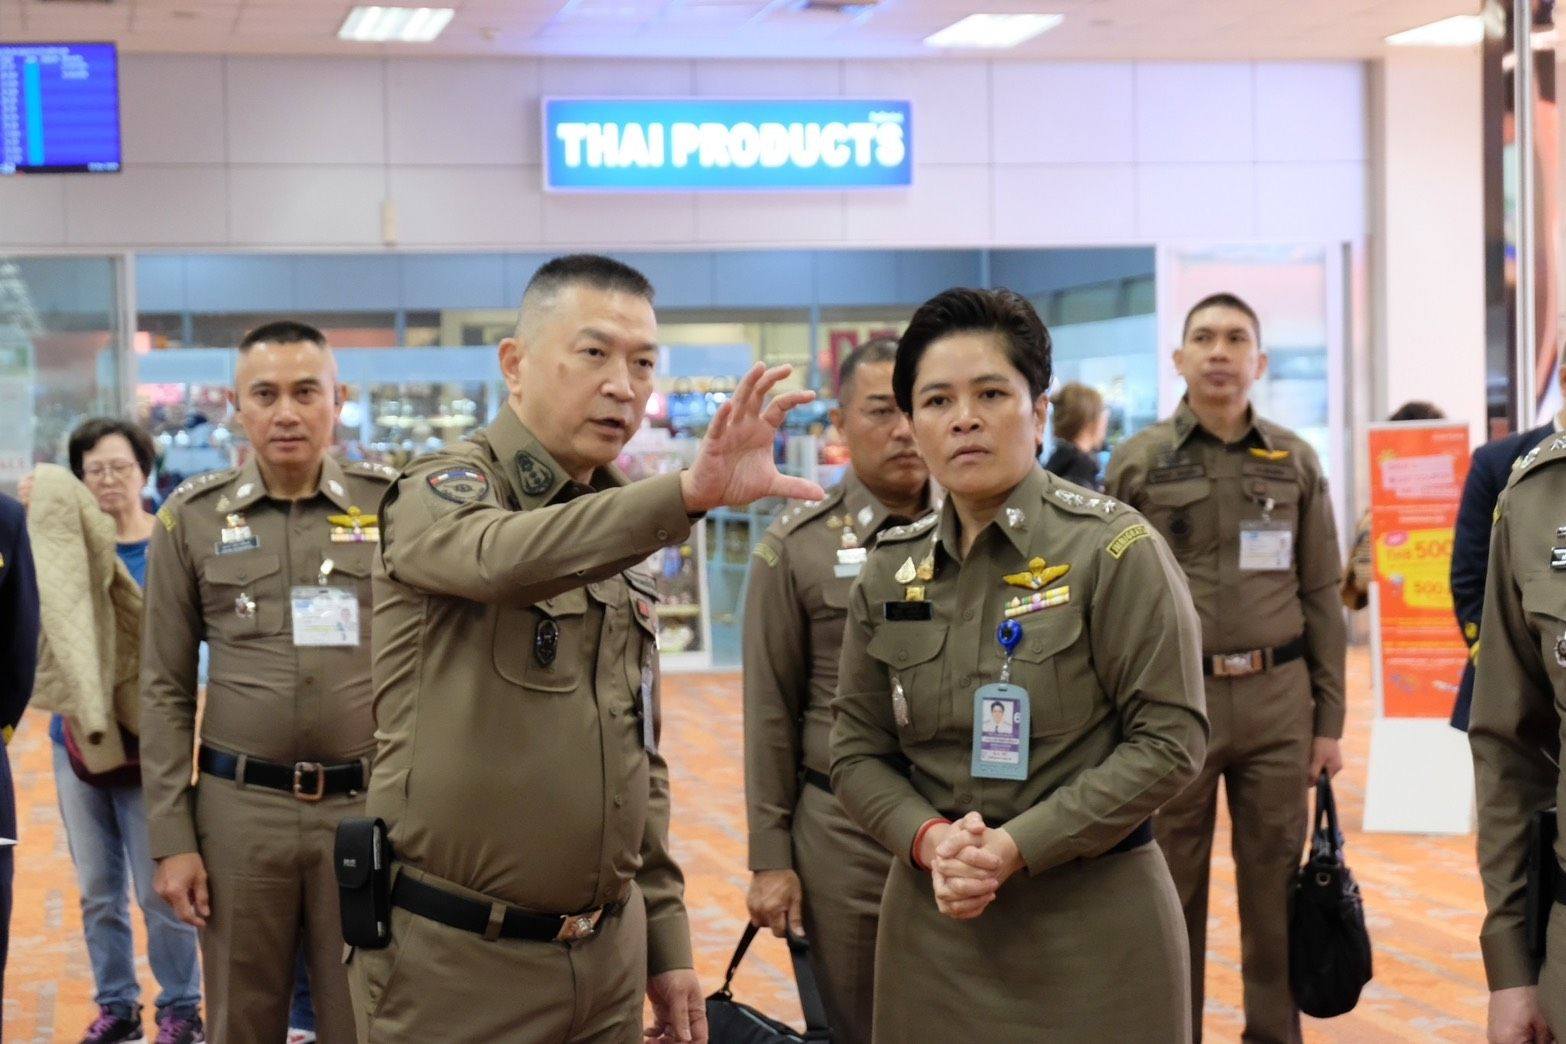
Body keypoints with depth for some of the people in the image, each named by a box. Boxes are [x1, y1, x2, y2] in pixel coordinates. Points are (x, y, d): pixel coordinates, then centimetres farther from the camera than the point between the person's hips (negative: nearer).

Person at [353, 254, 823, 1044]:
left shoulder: (618, 540, 11)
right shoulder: (442, 490, -9)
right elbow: (501, 557, -35)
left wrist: (666, 941, 14)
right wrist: (687, 495, -47)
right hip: (453, 959, -6)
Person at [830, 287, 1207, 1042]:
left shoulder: (1113, 548, -8)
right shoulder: (889, 573, 5)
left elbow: (1170, 740, -11)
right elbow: (858, 752, 8)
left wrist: (1018, 846, -18)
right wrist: (928, 838, -12)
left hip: (1093, 925, -4)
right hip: (932, 925, 4)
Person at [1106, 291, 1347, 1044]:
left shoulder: (1294, 462, 6)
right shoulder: (1138, 462, 1)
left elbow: (1321, 597, 8)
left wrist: (1329, 720, 5)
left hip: (1277, 698, 2)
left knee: (1275, 886, 7)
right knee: (1170, 889, 5)